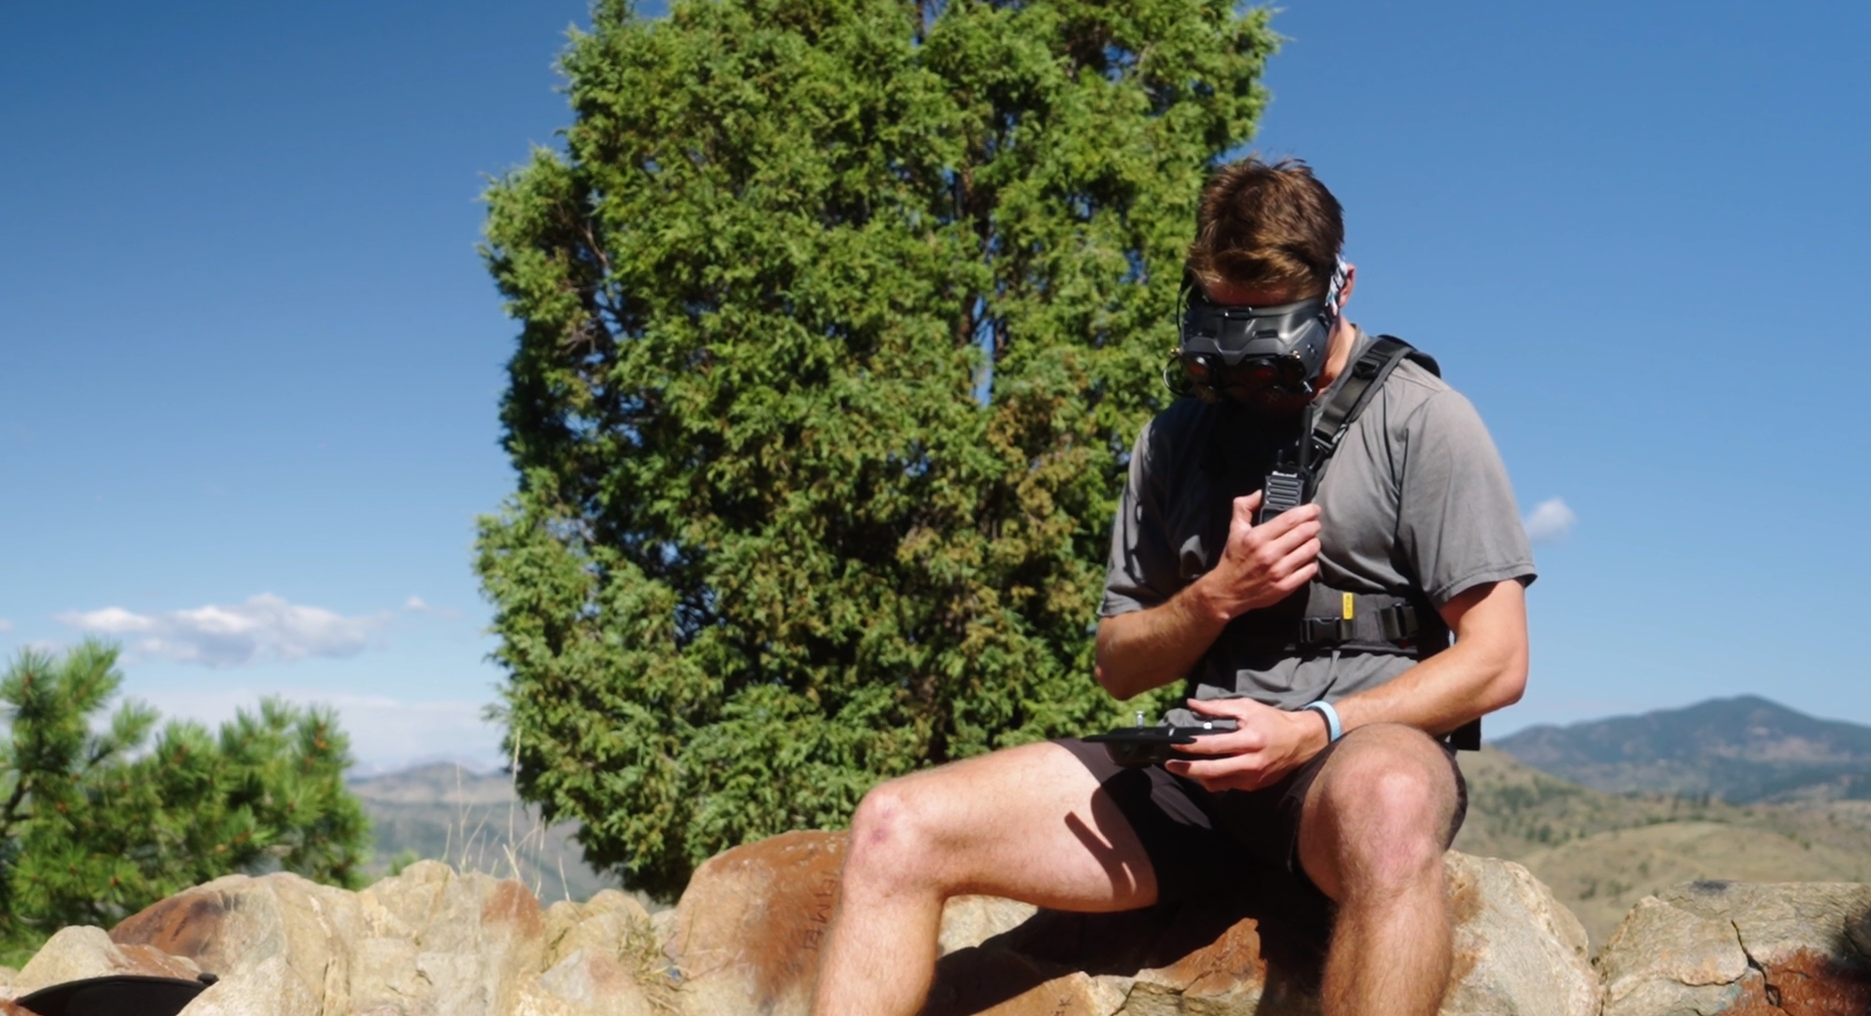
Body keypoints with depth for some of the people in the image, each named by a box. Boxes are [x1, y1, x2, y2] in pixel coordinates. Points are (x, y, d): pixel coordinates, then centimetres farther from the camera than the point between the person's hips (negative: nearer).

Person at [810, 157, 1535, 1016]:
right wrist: (1219, 595, -4)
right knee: (896, 829, -15)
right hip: (1202, 767, 4)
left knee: (1387, 804, -44)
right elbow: (1118, 669, 17)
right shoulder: (1175, 441, 15)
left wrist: (1312, 729, -15)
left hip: (1366, 746, -4)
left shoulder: (1418, 418, 2)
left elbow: (1497, 662, -2)